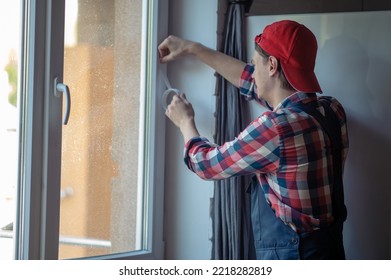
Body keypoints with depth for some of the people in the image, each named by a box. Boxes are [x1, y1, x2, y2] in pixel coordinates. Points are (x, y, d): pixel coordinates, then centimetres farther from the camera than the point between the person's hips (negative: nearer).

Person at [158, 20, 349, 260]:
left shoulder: (277, 127, -23)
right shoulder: (331, 109, 1)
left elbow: (206, 163, -7)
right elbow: (253, 83, 16)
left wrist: (185, 122, 13)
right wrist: (193, 49, 24)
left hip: (291, 257, -8)